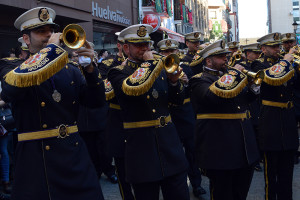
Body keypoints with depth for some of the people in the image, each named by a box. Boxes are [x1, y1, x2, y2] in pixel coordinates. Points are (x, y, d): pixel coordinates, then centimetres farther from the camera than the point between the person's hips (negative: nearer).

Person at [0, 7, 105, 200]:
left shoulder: (70, 70, 14)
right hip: (38, 160, -4)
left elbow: (97, 101, 7)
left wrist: (90, 67, -11)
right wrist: (52, 47, -16)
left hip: (76, 154, 4)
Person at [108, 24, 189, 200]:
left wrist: (173, 81, -6)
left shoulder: (159, 67, 13)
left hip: (169, 141, 5)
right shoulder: (118, 73, -2)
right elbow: (133, 88, -25)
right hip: (142, 145, -4)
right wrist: (147, 63, -12)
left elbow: (179, 100, 13)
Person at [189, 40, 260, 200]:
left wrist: (253, 87, 2)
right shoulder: (200, 80, -8)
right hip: (220, 148, -8)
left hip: (244, 146, 8)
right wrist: (234, 73, -19)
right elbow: (214, 95, -30)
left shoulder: (229, 75, 16)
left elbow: (246, 99, 24)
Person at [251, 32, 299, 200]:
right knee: (271, 166, 5)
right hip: (271, 118, -6)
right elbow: (273, 78, -27)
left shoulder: (285, 62, 11)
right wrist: (286, 61, -16)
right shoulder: (259, 65, -7)